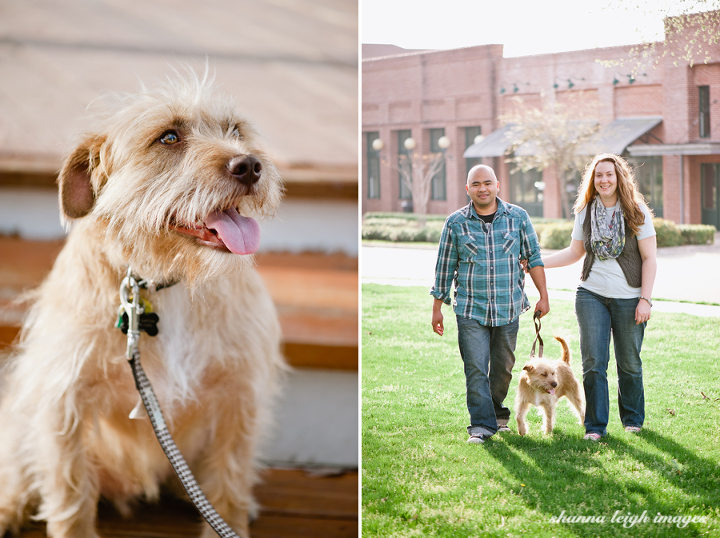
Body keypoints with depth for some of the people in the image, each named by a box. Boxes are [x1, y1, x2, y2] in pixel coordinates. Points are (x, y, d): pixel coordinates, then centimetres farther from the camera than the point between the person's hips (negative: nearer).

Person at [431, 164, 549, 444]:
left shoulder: (518, 217, 2)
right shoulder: (455, 222, 1)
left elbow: (533, 257, 7)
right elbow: (444, 267, 7)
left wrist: (543, 296, 2)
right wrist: (437, 307, 7)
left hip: (508, 308, 1)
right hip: (470, 309, -1)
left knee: (503, 368, 11)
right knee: (476, 368, -9)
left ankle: (498, 414, 31)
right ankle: (481, 425, -5)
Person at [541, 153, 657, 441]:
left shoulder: (637, 212, -3)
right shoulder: (586, 212, 7)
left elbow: (649, 258, -4)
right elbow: (575, 252, 17)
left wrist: (645, 299, -10)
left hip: (628, 298, -2)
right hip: (591, 295, 3)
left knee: (629, 363, 5)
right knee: (593, 362, -2)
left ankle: (633, 420, 24)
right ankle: (595, 426, 5)